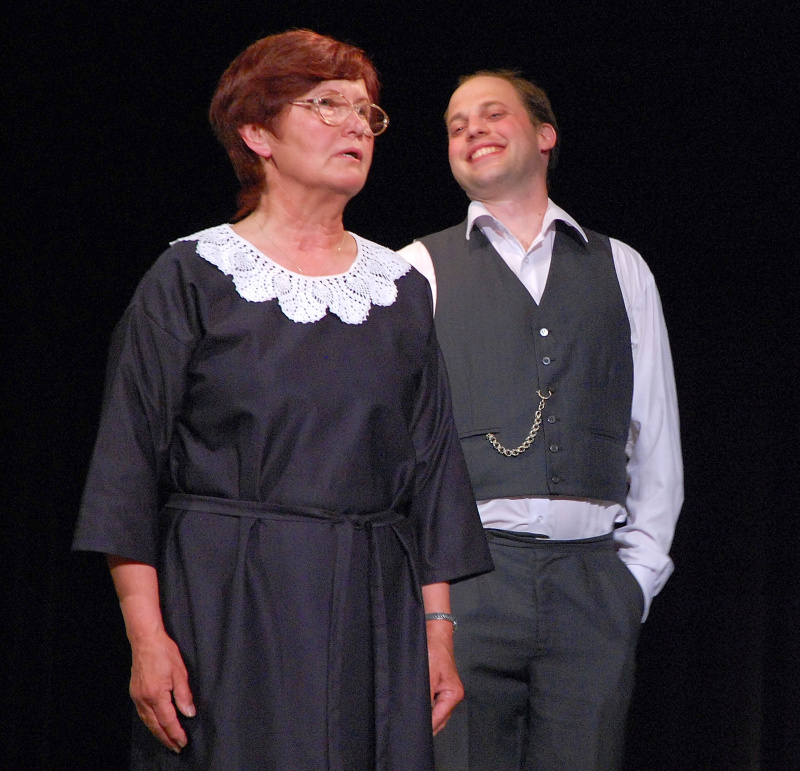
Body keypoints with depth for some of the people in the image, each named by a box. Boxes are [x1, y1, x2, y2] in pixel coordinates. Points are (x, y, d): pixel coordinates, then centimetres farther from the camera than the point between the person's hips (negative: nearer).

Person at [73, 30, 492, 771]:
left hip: (372, 612, 4)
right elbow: (132, 463, -3)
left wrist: (439, 631, 6)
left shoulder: (402, 288, 12)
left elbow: (431, 467, 12)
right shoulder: (190, 279, 1)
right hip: (228, 609, -3)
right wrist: (146, 636, -12)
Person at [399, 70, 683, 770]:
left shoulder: (621, 269, 17)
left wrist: (638, 569, 8)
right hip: (463, 574, -2)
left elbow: (657, 437, 16)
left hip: (594, 580, 2)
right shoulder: (416, 270, 9)